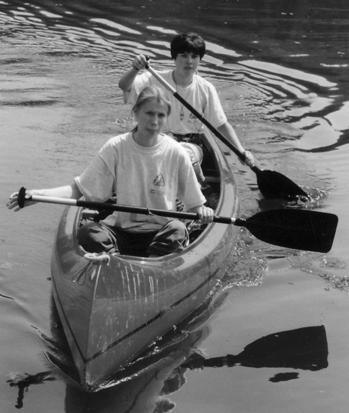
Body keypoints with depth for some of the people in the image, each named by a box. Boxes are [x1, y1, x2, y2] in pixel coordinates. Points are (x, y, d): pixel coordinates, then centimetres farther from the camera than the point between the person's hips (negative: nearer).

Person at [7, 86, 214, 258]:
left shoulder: (176, 153, -4)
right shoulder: (115, 148, -4)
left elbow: (194, 203, 4)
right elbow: (79, 188, -4)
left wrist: (202, 211, -20)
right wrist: (37, 195, -18)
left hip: (160, 234, 0)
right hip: (121, 232, 0)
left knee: (177, 230, -32)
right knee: (89, 233, -28)